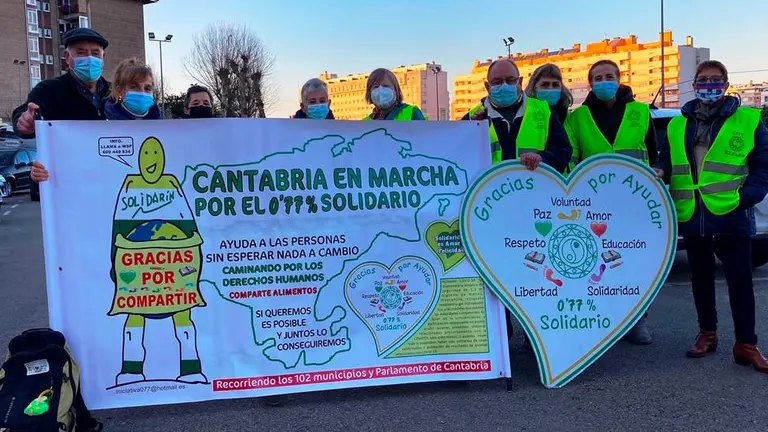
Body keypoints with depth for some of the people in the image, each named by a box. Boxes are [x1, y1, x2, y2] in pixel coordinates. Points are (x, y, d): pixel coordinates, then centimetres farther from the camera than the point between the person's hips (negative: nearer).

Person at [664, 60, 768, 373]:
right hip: (691, 217, 3)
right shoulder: (677, 125, 10)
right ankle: (707, 334, 27)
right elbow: (666, 165, 14)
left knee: (740, 280, 1)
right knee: (701, 279, 13)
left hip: (731, 216, -3)